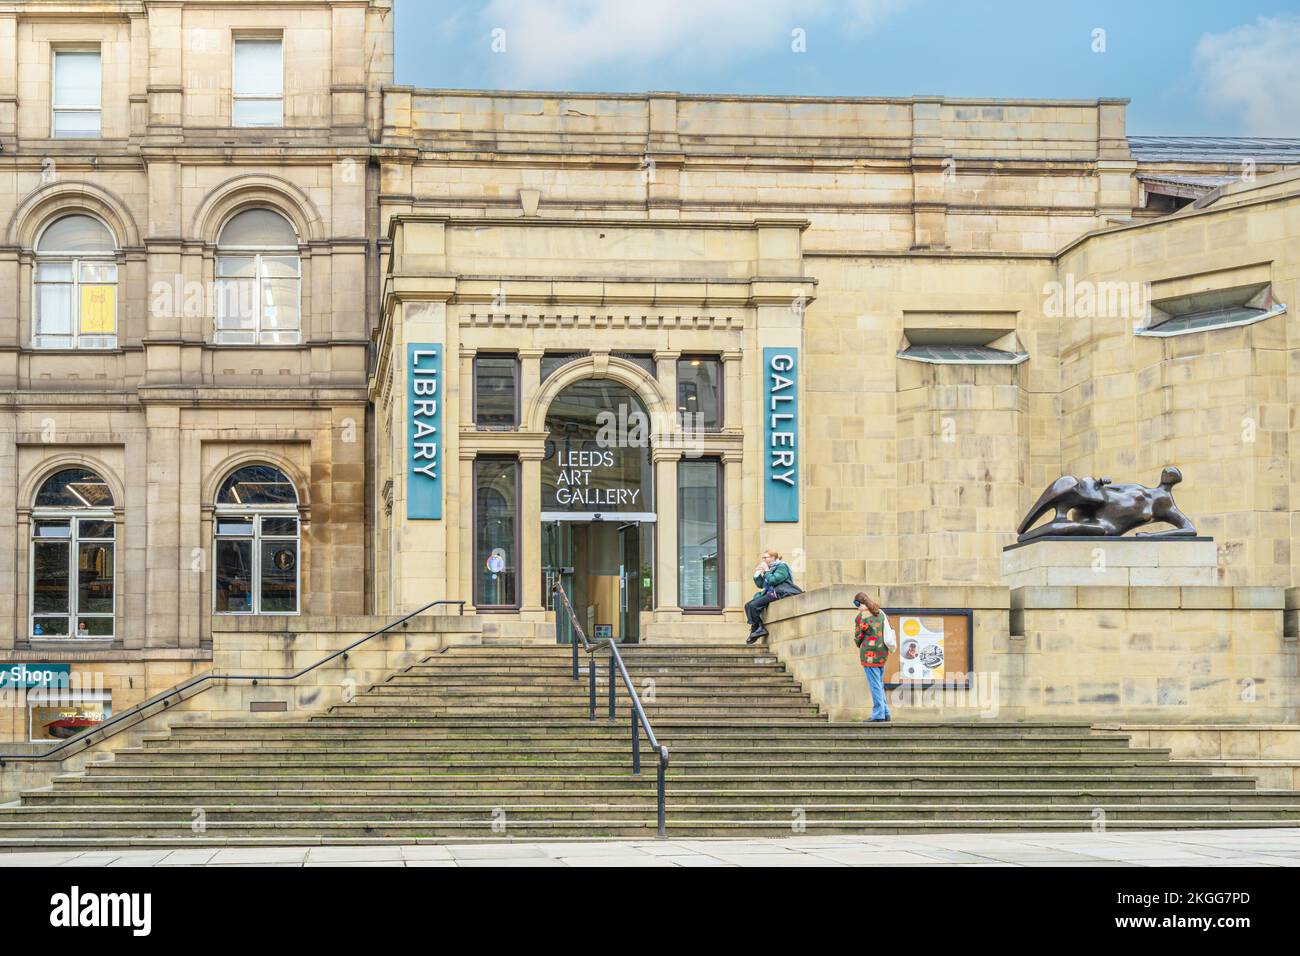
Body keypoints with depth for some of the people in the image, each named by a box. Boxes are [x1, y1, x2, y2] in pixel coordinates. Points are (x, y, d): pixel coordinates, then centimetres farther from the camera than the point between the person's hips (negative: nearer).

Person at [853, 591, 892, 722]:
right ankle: (885, 713, 16)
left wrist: (859, 646, 18)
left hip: (869, 652, -7)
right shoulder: (880, 612, 12)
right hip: (882, 652, 7)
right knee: (880, 683, 16)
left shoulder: (861, 616, -8)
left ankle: (878, 715, -5)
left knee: (875, 684, -5)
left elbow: (858, 635, -2)